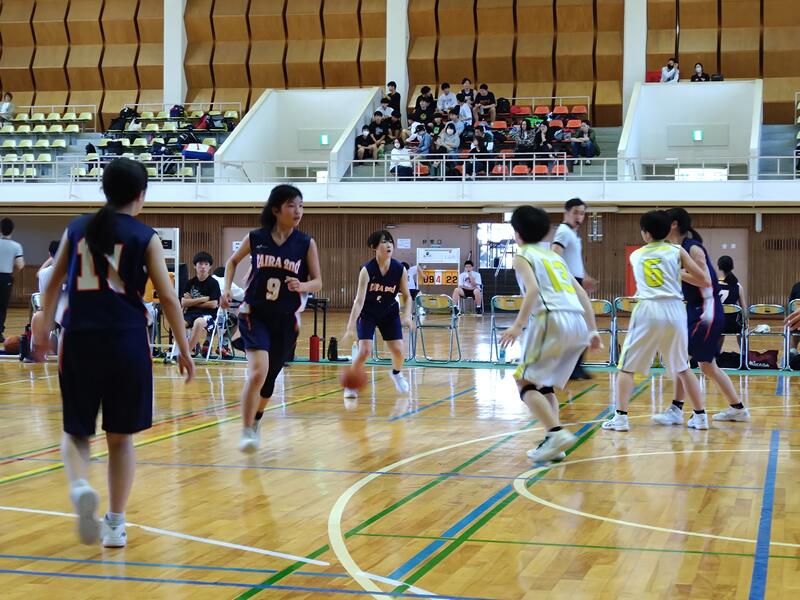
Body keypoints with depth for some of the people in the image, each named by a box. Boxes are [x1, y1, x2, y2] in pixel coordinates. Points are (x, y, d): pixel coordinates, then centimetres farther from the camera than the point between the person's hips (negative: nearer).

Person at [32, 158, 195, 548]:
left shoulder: (77, 229, 9)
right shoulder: (144, 237, 0)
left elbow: (53, 285, 16)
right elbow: (168, 298, -2)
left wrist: (44, 329, 29)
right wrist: (184, 350, 6)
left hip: (79, 340, 2)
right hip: (126, 341, -1)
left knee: (76, 431, 13)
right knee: (120, 437, 12)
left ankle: (79, 487, -17)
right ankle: (115, 524, 13)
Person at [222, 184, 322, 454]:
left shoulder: (306, 243, -4)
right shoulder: (255, 238, -5)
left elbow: (318, 282, -1)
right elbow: (233, 262, 14)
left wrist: (302, 285, -22)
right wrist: (227, 289, 0)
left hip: (286, 320, 2)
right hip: (255, 313, -2)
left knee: (269, 378, 14)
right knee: (258, 371, -22)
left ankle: (256, 423, 41)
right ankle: (246, 431, -8)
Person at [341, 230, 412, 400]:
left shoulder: (400, 270, -19)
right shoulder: (367, 270, -28)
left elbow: (407, 297, -6)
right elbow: (359, 300, -32)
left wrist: (407, 315, -25)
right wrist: (350, 328, -39)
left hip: (390, 313, 3)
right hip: (367, 314, -3)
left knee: (398, 351, -2)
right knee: (365, 351, -17)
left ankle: (396, 373, 33)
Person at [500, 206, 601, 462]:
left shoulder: (523, 256, 7)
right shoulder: (554, 256, 28)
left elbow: (533, 288, -12)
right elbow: (582, 294, 23)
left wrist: (518, 325, -18)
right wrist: (593, 331, 23)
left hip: (553, 319, -7)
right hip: (578, 324, 7)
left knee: (526, 382, 1)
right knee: (544, 384, 18)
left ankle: (557, 433, -17)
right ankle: (554, 442, 5)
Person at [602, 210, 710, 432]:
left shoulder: (636, 255, 14)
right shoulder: (677, 251, 9)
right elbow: (705, 281, 8)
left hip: (647, 310, -1)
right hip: (674, 310, 1)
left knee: (627, 366, 9)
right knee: (682, 368, 17)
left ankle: (621, 417, -1)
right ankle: (700, 416, 18)